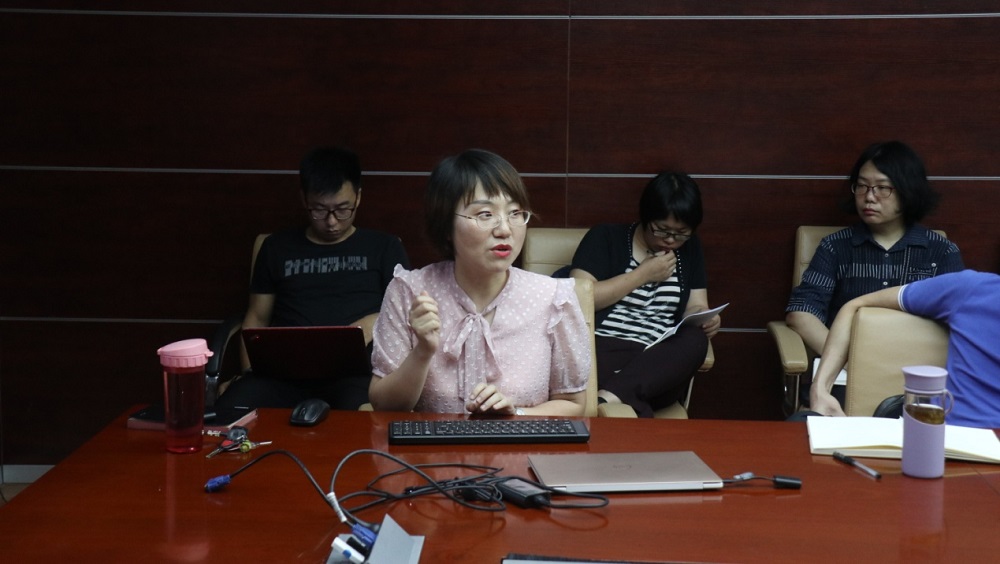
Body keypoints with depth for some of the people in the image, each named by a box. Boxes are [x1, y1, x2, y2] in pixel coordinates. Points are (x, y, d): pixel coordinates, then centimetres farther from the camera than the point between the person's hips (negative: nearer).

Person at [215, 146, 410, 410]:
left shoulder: (384, 247, 17)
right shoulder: (277, 247, 22)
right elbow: (257, 318, 21)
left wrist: (373, 323, -10)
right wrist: (251, 372, 4)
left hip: (355, 368, -2)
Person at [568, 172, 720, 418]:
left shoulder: (690, 249, 20)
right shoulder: (606, 238, 6)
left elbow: (696, 306, 16)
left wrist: (705, 320, -10)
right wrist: (643, 274, -4)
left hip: (658, 362, 5)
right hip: (601, 350, -4)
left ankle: (606, 399, -46)